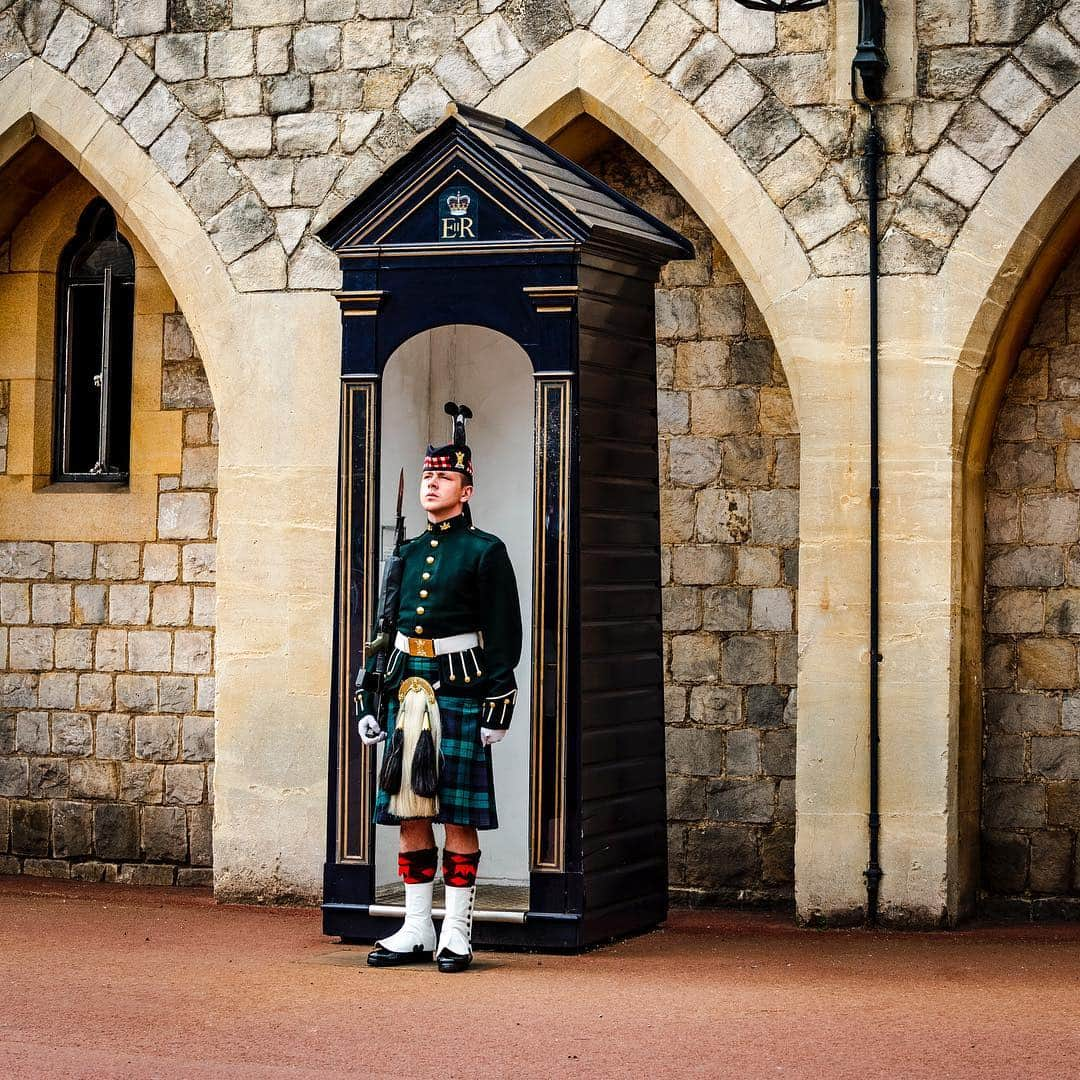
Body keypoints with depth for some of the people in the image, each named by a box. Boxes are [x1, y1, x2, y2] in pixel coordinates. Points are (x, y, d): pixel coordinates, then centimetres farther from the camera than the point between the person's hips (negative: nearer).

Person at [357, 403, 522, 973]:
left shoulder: (486, 552, -1)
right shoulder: (409, 552, 15)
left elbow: (504, 635, -4)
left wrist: (498, 706, -11)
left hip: (459, 689, -5)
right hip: (406, 685, 5)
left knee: (457, 813, -3)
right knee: (409, 812, 5)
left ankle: (456, 932, 3)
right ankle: (416, 930, 12)